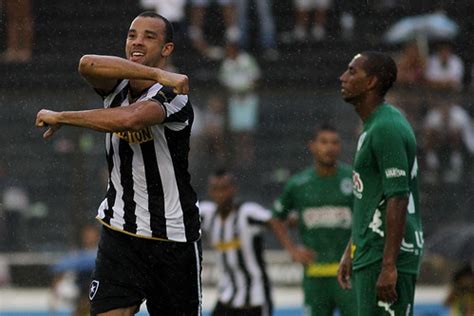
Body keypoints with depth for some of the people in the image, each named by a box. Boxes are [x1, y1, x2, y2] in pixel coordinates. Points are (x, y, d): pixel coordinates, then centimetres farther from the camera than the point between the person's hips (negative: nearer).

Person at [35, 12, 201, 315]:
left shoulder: (173, 98, -15)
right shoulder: (117, 85, 3)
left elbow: (128, 119, -35)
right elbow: (88, 64, -21)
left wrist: (60, 117, -24)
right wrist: (157, 74, -29)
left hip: (174, 237, -4)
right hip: (120, 231, 4)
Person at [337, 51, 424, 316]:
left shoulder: (387, 129, -16)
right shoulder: (373, 126, 17)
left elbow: (398, 200, -22)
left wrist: (388, 266, -25)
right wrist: (351, 251, 24)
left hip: (387, 254, -11)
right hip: (370, 254, 11)